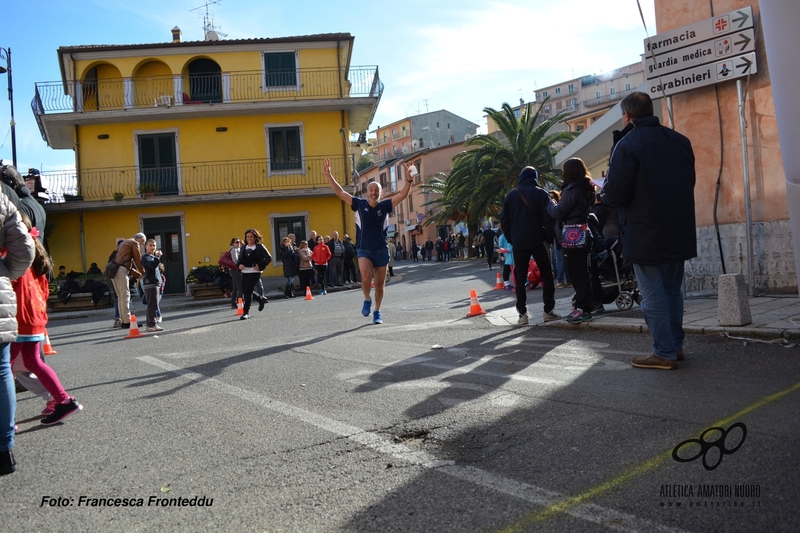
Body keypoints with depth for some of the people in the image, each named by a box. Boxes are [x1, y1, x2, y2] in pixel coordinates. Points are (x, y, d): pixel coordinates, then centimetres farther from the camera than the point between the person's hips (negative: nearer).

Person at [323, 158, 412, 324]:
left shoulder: (385, 206, -1)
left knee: (380, 284, 7)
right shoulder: (359, 204, 0)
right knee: (366, 276, -25)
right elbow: (340, 192, -1)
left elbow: (402, 195, -9)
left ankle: (377, 312, 26)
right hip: (364, 250, -1)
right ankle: (367, 300, 4)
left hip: (382, 250, 1)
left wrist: (408, 179, -24)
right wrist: (328, 176, -9)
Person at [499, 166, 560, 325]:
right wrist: (549, 238, 1)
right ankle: (548, 311, 3)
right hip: (538, 240, -2)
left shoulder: (511, 195, 7)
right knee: (547, 274, 7)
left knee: (520, 277, 6)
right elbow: (548, 218, -8)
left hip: (518, 242, 2)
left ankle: (522, 314, 1)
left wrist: (511, 239, 12)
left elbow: (504, 220, 6)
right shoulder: (541, 193, -2)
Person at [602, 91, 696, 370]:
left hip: (645, 235, -7)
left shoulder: (627, 145, -14)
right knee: (672, 290, 18)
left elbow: (615, 195, -17)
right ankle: (676, 345, 25)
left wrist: (605, 189, 4)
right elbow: (689, 182, 16)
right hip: (679, 231, 7)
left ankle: (664, 353, 5)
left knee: (653, 295, 1)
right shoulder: (679, 140, 7)